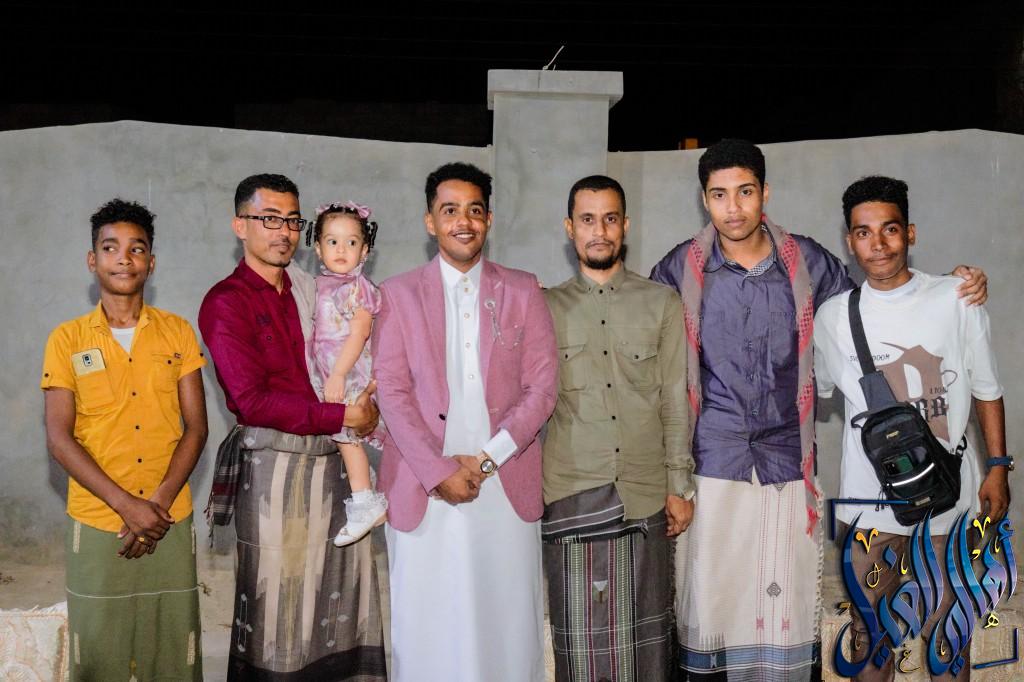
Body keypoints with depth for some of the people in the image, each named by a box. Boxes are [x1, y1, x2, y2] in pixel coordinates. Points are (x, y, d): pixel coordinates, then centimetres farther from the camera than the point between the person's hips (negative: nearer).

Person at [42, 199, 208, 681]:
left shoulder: (177, 332, 4)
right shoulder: (67, 339, 1)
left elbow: (196, 427, 1)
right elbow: (59, 439, -4)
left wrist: (160, 502, -11)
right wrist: (126, 504, -14)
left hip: (171, 522, 1)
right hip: (95, 524, -1)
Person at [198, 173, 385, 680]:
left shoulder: (306, 292, 15)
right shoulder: (226, 302, -5)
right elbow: (252, 400, -14)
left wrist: (366, 400, -3)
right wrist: (342, 417, -14)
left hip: (329, 459, 6)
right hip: (274, 462, -6)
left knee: (341, 592, 9)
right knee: (277, 598, 3)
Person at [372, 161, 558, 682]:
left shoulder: (522, 292, 8)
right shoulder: (398, 295, 6)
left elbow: (541, 388, 2)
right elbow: (393, 393, -2)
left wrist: (487, 459, -9)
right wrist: (439, 472, -11)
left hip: (506, 484, 1)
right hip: (424, 486, -1)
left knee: (508, 620, 5)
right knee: (429, 625, 4)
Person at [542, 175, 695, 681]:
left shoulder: (662, 303, 6)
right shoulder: (547, 306, 6)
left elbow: (676, 402, 5)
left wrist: (680, 486, 2)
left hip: (645, 494, 0)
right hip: (571, 494, 0)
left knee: (645, 630, 8)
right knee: (581, 637, 5)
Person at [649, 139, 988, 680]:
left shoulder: (806, 261, 6)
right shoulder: (681, 269, 2)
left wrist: (958, 290, 7)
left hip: (786, 458, 1)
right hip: (712, 459, -1)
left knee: (787, 603, 3)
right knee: (708, 593, 0)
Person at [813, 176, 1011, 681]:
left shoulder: (956, 300, -2)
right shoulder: (834, 316, 1)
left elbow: (986, 390, 4)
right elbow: (812, 393, 14)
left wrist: (997, 468, 1)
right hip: (870, 502, 1)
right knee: (869, 637, 12)